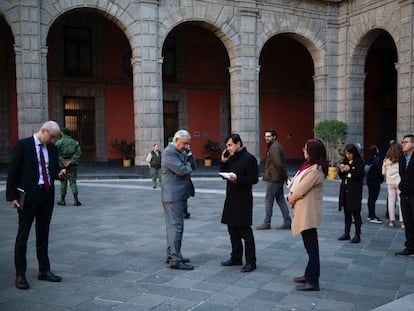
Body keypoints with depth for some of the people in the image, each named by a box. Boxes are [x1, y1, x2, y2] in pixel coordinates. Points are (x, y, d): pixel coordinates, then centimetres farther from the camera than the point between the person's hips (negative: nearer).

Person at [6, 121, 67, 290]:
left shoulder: (52, 148, 9)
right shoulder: (23, 145, -8)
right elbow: (13, 172, -9)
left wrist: (60, 174, -4)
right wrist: (12, 197, -13)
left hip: (47, 195, 6)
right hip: (28, 196, -6)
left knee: (43, 235, 13)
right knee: (23, 235, 2)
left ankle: (44, 270, 23)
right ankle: (20, 275, 9)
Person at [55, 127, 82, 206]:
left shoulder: (59, 142, -1)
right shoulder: (75, 142, 7)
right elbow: (78, 153, -5)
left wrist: (63, 163, -12)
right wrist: (70, 162, -12)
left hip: (62, 164, -2)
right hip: (72, 164, 2)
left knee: (63, 182, 9)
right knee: (73, 182, 3)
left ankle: (62, 200, 14)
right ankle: (75, 200, -11)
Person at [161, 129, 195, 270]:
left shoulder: (179, 152, 17)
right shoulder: (169, 152, -16)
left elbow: (190, 166, 19)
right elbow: (182, 170, -23)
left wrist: (188, 155, 4)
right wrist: (188, 167, -4)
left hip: (178, 196, 11)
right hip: (173, 196, -11)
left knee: (174, 226, 16)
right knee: (176, 227, -9)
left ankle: (171, 254, 25)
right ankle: (175, 260, -5)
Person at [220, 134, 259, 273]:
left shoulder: (249, 158, -11)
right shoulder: (232, 158, 13)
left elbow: (254, 179, -17)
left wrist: (238, 178, -27)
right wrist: (223, 162, 4)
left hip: (243, 200, -8)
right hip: (231, 199, 8)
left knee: (245, 231, -3)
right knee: (233, 231, 14)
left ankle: (251, 262, 5)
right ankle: (236, 258, 26)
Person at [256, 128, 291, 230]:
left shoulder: (274, 147, -17)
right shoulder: (276, 146, 16)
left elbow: (278, 163, -24)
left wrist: (284, 176, -17)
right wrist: (284, 176, 16)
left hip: (273, 179, -10)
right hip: (279, 179, 10)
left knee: (268, 200, -1)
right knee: (280, 199, 12)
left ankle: (266, 223, 6)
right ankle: (287, 222, 14)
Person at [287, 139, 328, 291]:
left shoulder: (315, 170, -19)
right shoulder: (309, 166, 13)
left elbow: (302, 189, -18)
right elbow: (296, 185, 14)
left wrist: (291, 197, 0)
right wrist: (292, 196, -2)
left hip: (308, 213, -10)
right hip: (304, 211, 10)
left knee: (311, 246, -5)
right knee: (310, 245, 17)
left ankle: (313, 281, 1)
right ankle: (309, 275, 28)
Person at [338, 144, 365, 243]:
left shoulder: (359, 161, -6)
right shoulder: (345, 161, 11)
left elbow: (361, 175, -15)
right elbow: (341, 176, 15)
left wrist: (350, 169, -23)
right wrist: (341, 171, -6)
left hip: (355, 191, -6)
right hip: (345, 190, 6)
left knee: (356, 213, -1)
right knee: (347, 212, 11)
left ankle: (357, 235, 5)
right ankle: (346, 233, 19)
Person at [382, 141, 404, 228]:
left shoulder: (386, 160, -1)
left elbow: (383, 172, 6)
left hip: (390, 182, 3)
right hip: (399, 181, -3)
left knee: (391, 200, 9)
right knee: (401, 201, 1)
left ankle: (392, 220, 12)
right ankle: (402, 221, 1)